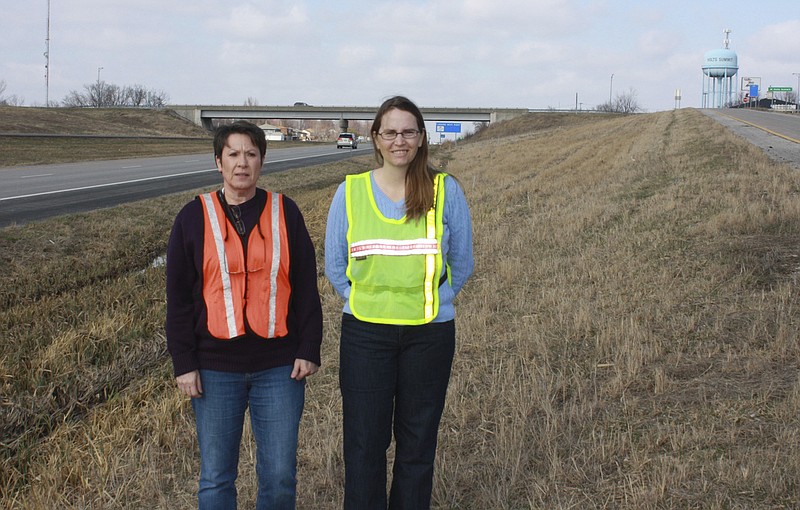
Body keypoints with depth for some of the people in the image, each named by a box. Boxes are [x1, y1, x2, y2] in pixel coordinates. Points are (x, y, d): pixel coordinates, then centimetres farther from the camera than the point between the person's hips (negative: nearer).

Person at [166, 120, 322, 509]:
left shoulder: (285, 212, 3)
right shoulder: (194, 217, 1)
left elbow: (306, 287, 5)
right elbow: (178, 298, 2)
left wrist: (309, 350, -1)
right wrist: (184, 363, -3)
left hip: (280, 367, 1)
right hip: (215, 368, 0)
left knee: (280, 477, 5)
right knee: (216, 478, 7)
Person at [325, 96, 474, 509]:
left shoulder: (446, 191, -3)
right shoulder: (350, 192, -1)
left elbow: (461, 265, 6)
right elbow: (334, 266, 7)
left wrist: (429, 301, 2)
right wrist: (365, 302, 0)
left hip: (429, 334, 0)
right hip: (365, 334, 0)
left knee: (418, 443, 10)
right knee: (364, 442, 5)